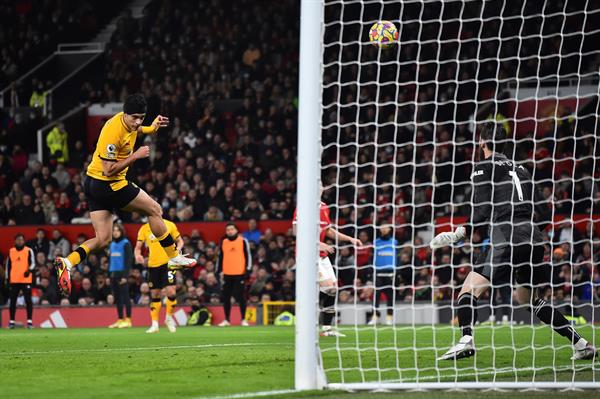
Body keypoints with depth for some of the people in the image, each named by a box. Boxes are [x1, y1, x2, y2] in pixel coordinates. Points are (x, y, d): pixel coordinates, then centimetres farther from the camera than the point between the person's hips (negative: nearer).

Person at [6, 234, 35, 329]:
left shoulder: (28, 251, 1)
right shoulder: (11, 251, 10)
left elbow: (33, 263, -5)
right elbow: (8, 265, 15)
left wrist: (29, 270, -25)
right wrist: (7, 278, 10)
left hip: (26, 279, -3)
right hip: (13, 281, 3)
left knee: (28, 300, -4)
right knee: (13, 301, 4)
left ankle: (29, 321, -2)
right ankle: (11, 321, 9)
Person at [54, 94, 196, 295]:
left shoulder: (128, 122, 2)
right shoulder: (113, 132, -26)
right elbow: (109, 170, -26)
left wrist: (150, 129, 16)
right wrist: (135, 156, -23)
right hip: (107, 185, -9)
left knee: (102, 239, 6)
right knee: (155, 209, 6)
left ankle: (66, 262, -10)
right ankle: (174, 257, 17)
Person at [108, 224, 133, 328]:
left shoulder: (125, 243, -4)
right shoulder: (112, 244, 16)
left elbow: (128, 260, -9)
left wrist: (125, 276, -15)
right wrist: (109, 275, 14)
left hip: (122, 274, -7)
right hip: (113, 273, 7)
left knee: (125, 296, -6)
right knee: (117, 298, 7)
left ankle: (128, 320, -5)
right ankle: (120, 320, 11)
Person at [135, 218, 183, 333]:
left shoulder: (170, 225, 2)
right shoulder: (144, 229, 5)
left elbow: (180, 241, 10)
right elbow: (138, 247, 7)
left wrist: (177, 250, -11)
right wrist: (137, 255, -16)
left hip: (168, 263, -2)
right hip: (152, 265, 2)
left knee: (171, 291, -14)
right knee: (154, 294, 6)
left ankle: (169, 317, 10)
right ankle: (154, 324, 14)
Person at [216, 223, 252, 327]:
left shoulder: (243, 241, 0)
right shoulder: (223, 242, 10)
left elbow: (248, 256, 0)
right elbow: (220, 257, 15)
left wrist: (248, 269, -8)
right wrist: (218, 271, 11)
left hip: (240, 274, -4)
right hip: (227, 274, 4)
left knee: (241, 297, -2)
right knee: (226, 298, 4)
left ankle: (243, 319, 5)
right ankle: (226, 320, 11)